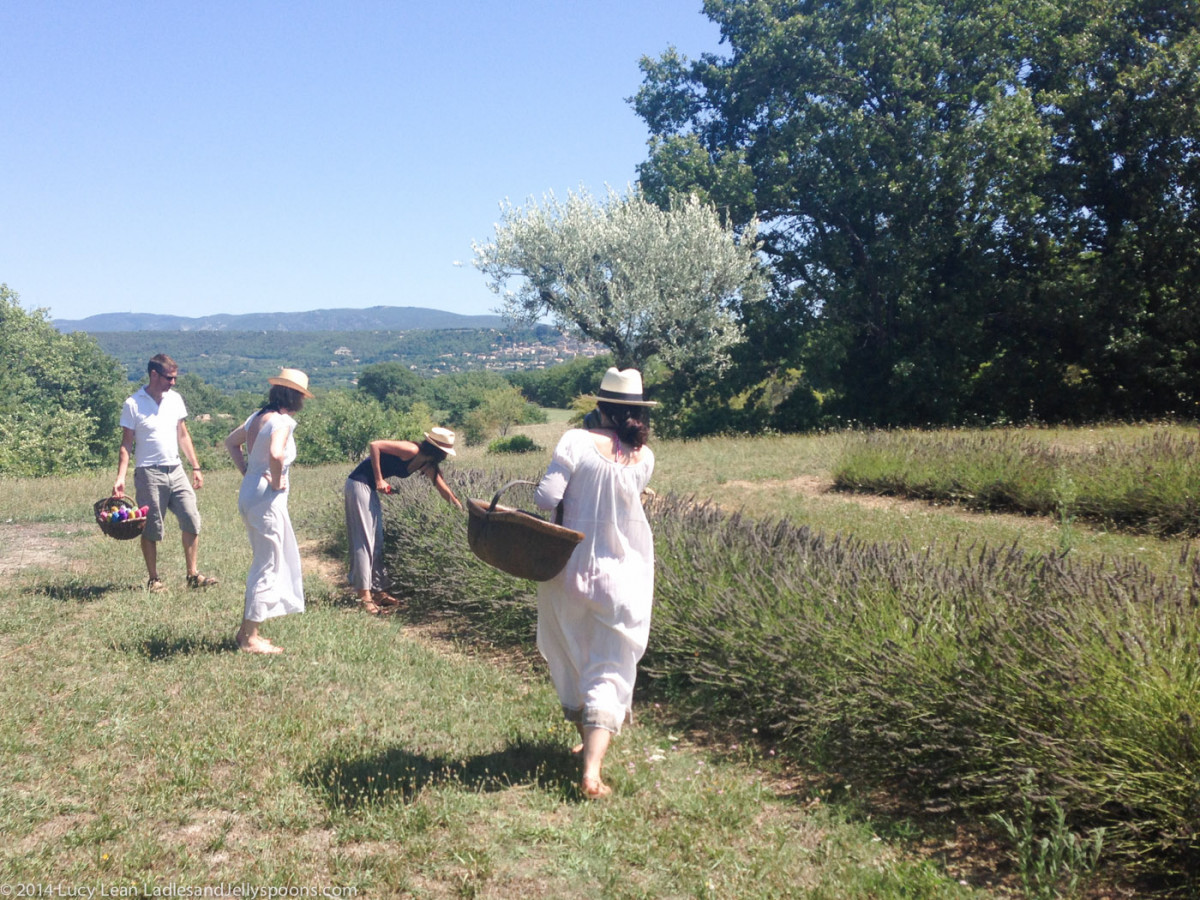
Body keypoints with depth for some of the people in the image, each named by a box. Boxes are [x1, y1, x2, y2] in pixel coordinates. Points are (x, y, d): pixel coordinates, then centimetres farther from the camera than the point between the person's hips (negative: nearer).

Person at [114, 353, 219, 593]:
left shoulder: (175, 399, 8)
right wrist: (120, 478, -13)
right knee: (151, 530, 3)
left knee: (192, 520, -1)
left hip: (176, 471, 5)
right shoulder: (133, 404, -7)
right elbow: (126, 444, -5)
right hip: (149, 474, -5)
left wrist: (195, 467, 12)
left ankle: (192, 574, 7)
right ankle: (153, 579, 15)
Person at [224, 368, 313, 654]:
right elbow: (276, 454, -35)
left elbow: (231, 442, 22)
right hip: (267, 498, -9)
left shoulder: (258, 416, 9)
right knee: (268, 567, 1)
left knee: (265, 563, 20)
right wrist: (276, 482, -18)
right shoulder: (282, 421, -17)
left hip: (250, 490, 9)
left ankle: (248, 630, 26)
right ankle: (250, 638, 8)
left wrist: (247, 472, 15)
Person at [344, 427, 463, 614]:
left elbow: (443, 488, 17)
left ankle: (378, 591, 19)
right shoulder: (411, 451, -19)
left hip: (370, 488, 9)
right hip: (359, 484, -9)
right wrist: (379, 480, -19)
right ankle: (364, 597, -10)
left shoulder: (427, 464, 7)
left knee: (376, 541, 12)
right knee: (364, 540, -10)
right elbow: (374, 446, -23)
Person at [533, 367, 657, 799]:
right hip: (623, 578, 1)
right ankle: (592, 770, -12)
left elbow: (546, 497, -16)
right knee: (610, 671, 3)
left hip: (571, 568, -1)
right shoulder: (644, 458, -2)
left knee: (570, 662, 20)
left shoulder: (576, 441, -12)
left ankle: (587, 742, 35)